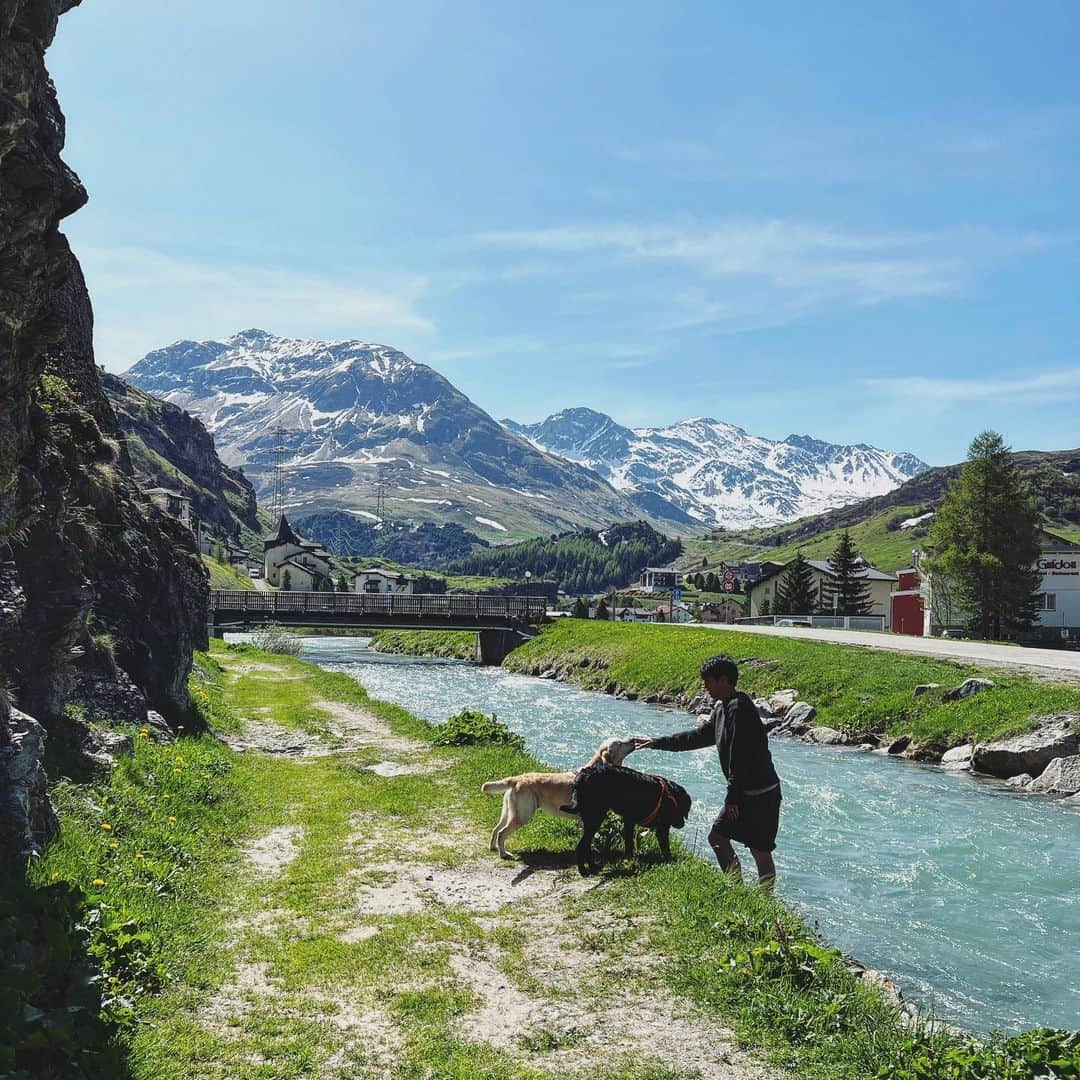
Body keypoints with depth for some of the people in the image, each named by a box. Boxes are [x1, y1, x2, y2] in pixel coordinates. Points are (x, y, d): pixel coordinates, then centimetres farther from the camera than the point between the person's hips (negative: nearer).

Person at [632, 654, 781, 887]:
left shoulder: (739, 709, -20)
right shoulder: (722, 707, 12)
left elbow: (739, 757, -24)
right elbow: (700, 735, 22)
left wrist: (732, 797, -21)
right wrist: (656, 743, 22)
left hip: (760, 794, -11)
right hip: (744, 792, 11)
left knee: (760, 851, -3)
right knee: (717, 836, 16)